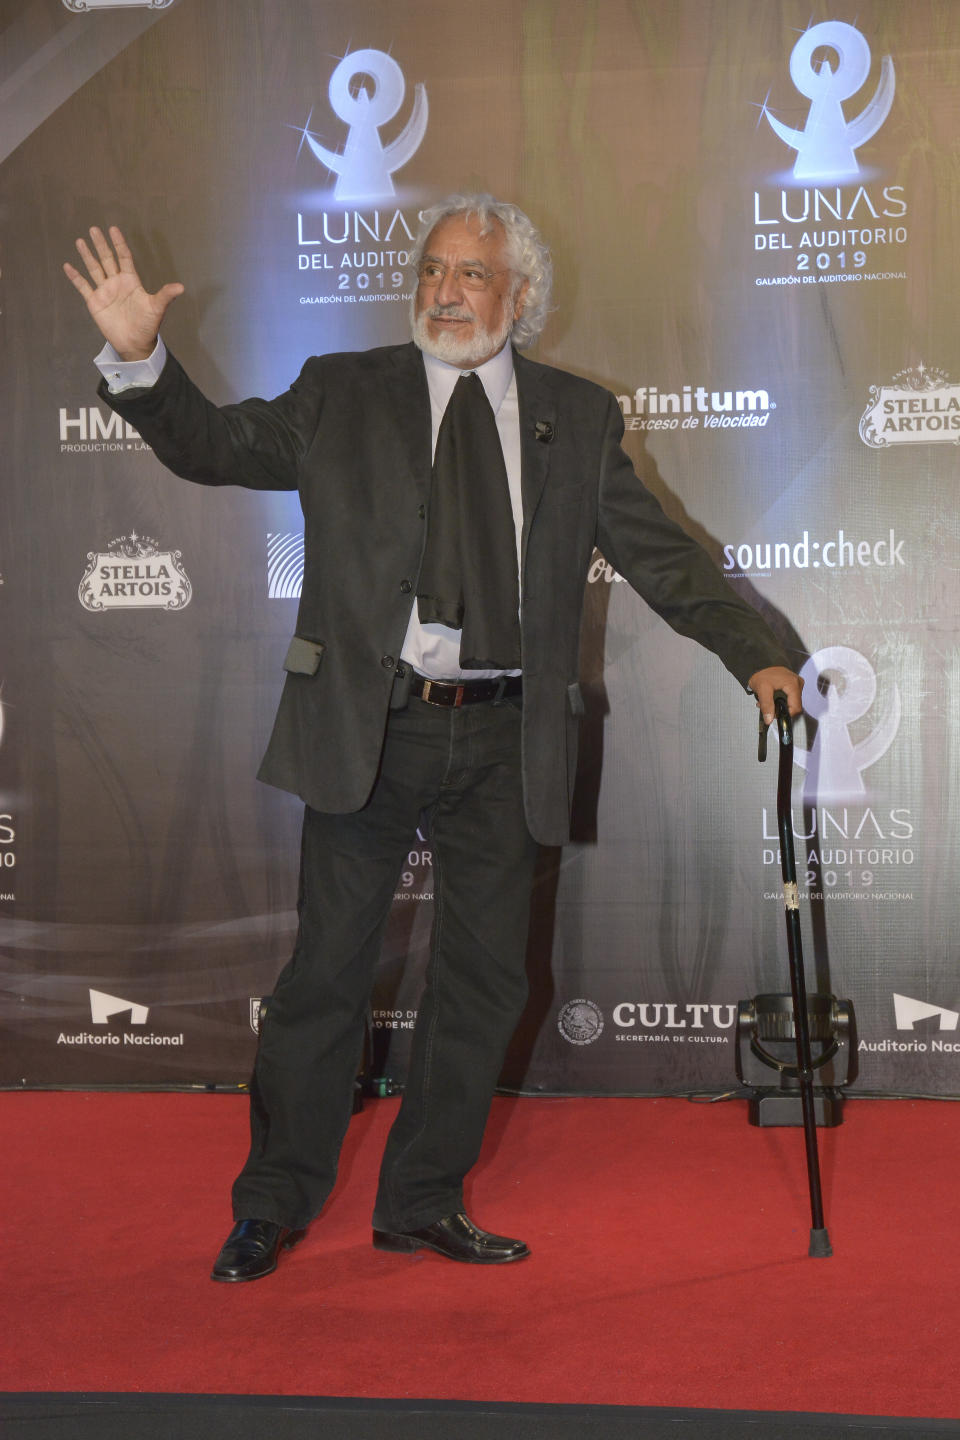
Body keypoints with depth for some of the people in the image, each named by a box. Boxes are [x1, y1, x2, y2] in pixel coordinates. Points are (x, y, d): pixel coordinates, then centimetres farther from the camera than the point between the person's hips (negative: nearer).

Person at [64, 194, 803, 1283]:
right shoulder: (341, 394, 7)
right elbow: (217, 447, 6)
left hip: (503, 742, 2)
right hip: (368, 727, -2)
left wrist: (756, 654, 1)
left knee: (483, 976, 7)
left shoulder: (579, 418, 10)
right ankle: (273, 1204, 18)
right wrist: (139, 357, -10)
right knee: (328, 968, 3)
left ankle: (422, 1202, 23)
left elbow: (659, 553, 10)